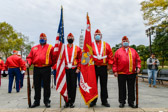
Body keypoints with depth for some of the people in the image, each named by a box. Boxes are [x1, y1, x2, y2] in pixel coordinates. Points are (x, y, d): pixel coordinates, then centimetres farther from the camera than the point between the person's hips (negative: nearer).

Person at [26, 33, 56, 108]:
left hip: (46, 69, -3)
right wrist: (28, 63, -3)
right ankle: (36, 101, 22)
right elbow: (30, 57, 14)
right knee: (36, 86, 9)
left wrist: (52, 64, 2)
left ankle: (47, 101, 14)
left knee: (46, 86, 2)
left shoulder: (50, 47, 5)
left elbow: (54, 57, 3)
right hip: (36, 69, 4)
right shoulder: (34, 48, 16)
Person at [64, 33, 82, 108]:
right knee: (66, 86, 4)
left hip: (74, 70, 0)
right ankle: (67, 102, 16)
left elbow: (80, 59, 5)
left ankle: (72, 102, 15)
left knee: (73, 86, 4)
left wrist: (78, 68, -4)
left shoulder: (77, 48, 5)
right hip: (65, 69, 0)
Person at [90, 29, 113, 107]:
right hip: (93, 68, 0)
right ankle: (93, 101, 18)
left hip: (103, 68, 1)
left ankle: (104, 101, 20)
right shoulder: (90, 45, 4)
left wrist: (110, 64, -2)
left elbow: (110, 55, 6)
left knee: (104, 85, 8)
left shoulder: (106, 45, 7)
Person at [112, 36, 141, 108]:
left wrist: (138, 67, -2)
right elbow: (115, 62, 2)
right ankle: (122, 102, 17)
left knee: (131, 88, 8)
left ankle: (131, 102, 20)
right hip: (121, 73, -2)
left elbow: (138, 60, 12)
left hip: (132, 73, 2)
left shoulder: (133, 51, 12)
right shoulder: (118, 51, 5)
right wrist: (115, 71, -4)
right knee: (122, 88, 5)